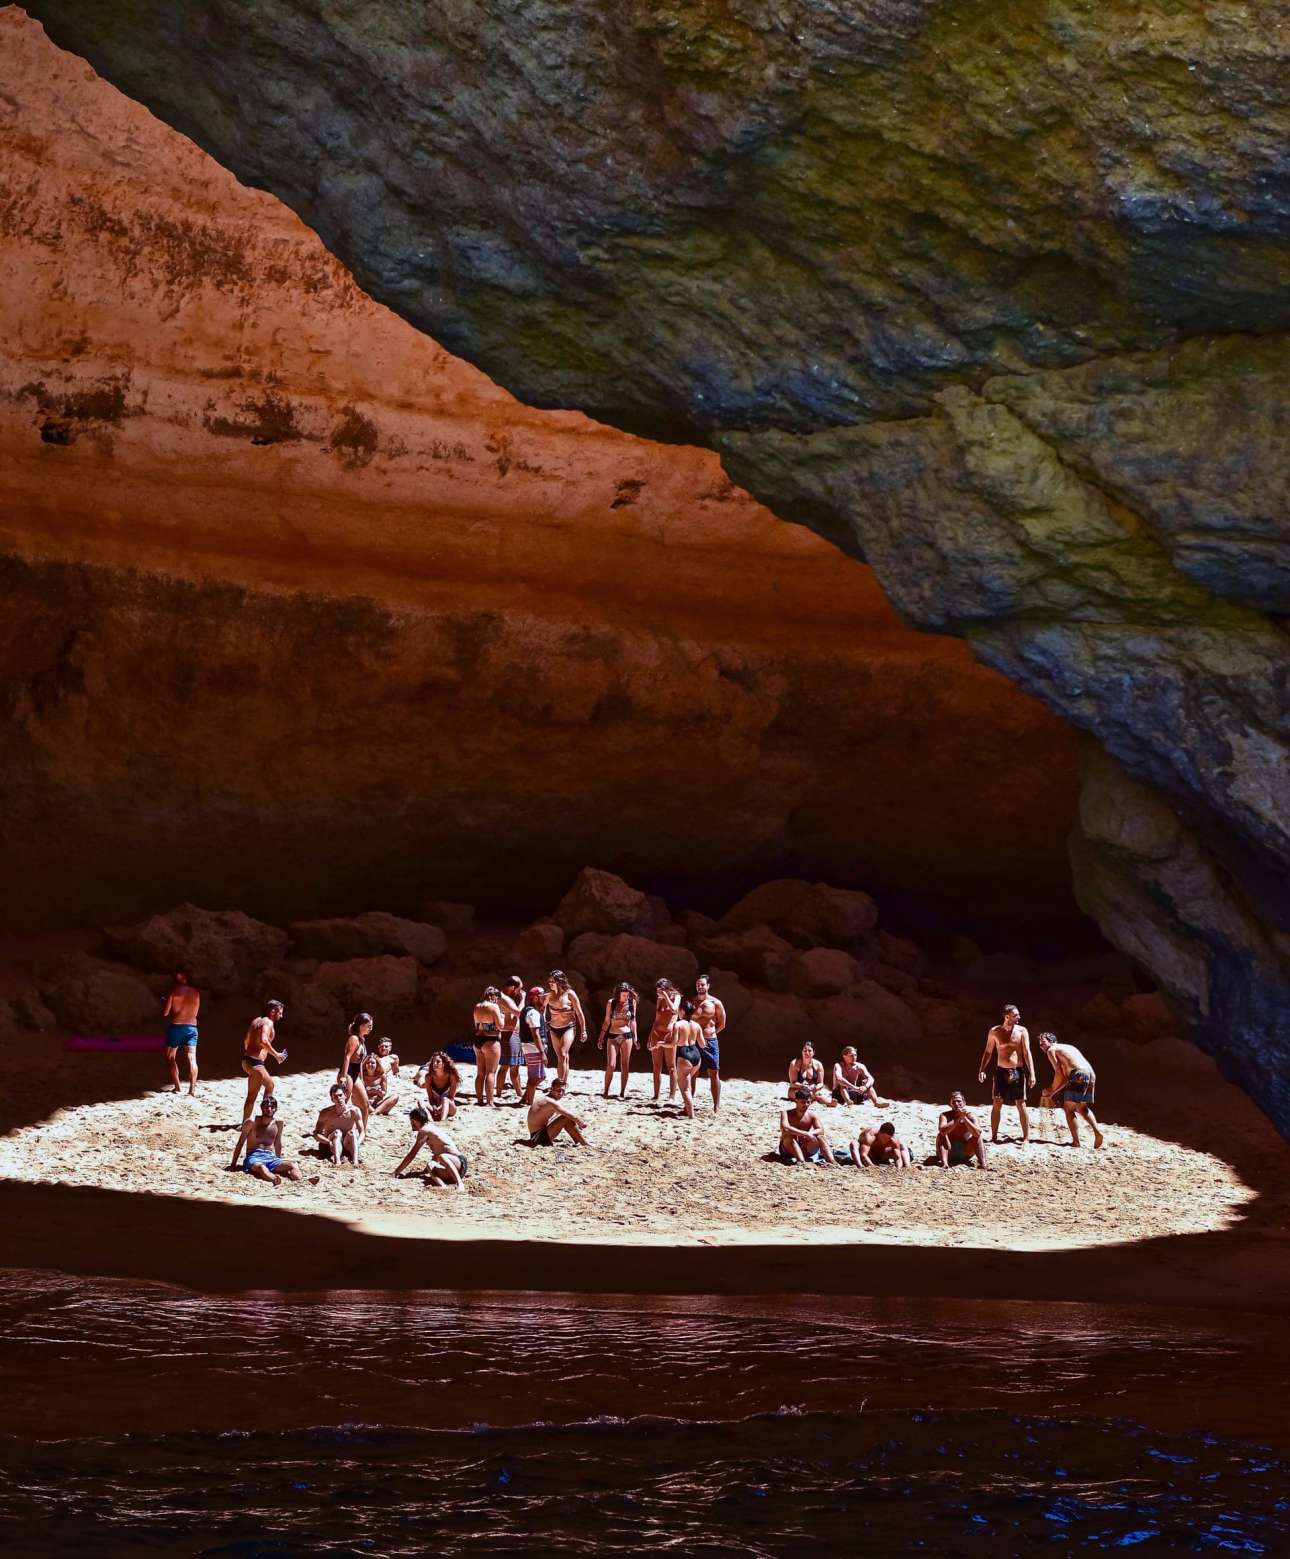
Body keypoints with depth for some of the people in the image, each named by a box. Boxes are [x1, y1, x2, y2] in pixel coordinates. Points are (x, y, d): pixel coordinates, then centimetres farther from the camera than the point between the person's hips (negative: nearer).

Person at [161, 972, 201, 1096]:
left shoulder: (174, 991, -4)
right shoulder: (196, 992, 7)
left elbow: (165, 1013, -4)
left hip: (176, 1026, -3)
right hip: (191, 1027, 3)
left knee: (170, 1057, 14)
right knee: (191, 1059, -4)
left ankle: (176, 1086, 13)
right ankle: (192, 1089, -16)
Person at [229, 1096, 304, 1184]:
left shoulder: (278, 1123, 9)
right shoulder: (252, 1122, -2)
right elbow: (240, 1143, 4)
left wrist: (279, 1163, 26)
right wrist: (233, 1164, 4)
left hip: (271, 1157, 5)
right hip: (254, 1157, -5)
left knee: (293, 1166, -24)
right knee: (262, 1167, -42)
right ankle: (274, 1179, -72)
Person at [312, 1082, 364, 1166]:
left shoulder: (354, 1111, -12)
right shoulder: (325, 1113, -14)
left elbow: (361, 1132, -7)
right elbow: (316, 1134, -11)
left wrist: (357, 1143, -28)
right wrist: (329, 1142, -29)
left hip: (348, 1145, 1)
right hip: (332, 1145, -1)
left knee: (352, 1133, -27)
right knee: (337, 1133, -28)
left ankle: (355, 1161, -47)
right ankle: (337, 1161, -51)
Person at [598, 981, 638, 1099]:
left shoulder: (632, 1003, 1)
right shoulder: (611, 1003, -1)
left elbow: (633, 1021, 10)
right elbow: (607, 1021, 6)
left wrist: (635, 1037, 9)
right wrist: (601, 1037, 4)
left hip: (626, 1036, 1)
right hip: (612, 1036, -1)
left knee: (625, 1066, 2)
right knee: (611, 1065, -9)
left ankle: (622, 1093, 8)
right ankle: (605, 1092, 1)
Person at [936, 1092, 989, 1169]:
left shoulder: (970, 1115, -10)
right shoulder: (945, 1115, -11)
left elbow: (977, 1133, -28)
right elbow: (942, 1130, -34)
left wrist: (964, 1118, -31)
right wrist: (959, 1118, -34)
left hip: (966, 1152, 1)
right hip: (949, 1152, -1)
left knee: (978, 1136, -19)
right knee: (941, 1135, -25)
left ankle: (982, 1162, -31)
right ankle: (944, 1163, -42)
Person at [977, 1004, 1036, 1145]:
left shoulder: (1022, 1031, -2)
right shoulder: (994, 1032, 0)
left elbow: (1027, 1053, -4)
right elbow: (988, 1052, 7)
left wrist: (1032, 1074, -11)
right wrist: (982, 1070, -1)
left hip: (1018, 1072, -1)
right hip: (1001, 1071, 1)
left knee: (1021, 1105, -1)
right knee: (997, 1104, 1)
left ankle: (1026, 1137, 4)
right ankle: (994, 1136, 10)